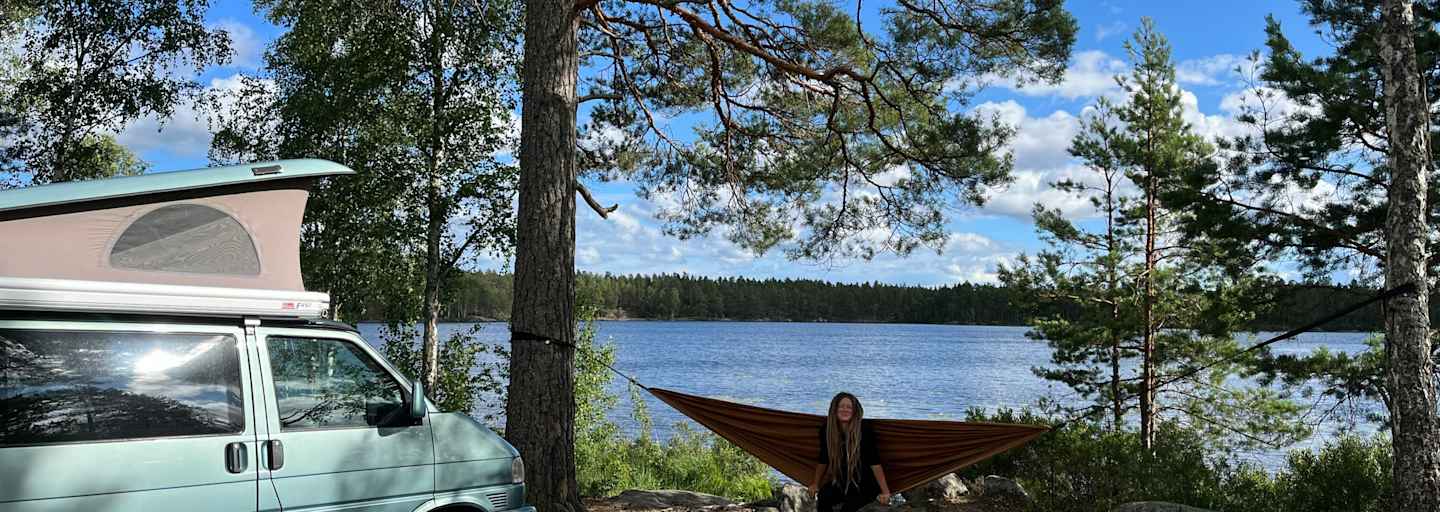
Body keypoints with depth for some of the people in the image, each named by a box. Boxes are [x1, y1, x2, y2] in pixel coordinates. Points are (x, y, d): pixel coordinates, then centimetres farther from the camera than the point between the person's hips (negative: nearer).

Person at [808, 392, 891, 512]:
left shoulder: (864, 430, -19)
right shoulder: (827, 430, -7)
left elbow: (874, 462, -20)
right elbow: (823, 460, 8)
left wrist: (885, 491, -22)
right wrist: (815, 484, 14)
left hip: (865, 483, -4)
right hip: (841, 481, 4)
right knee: (823, 497, -26)